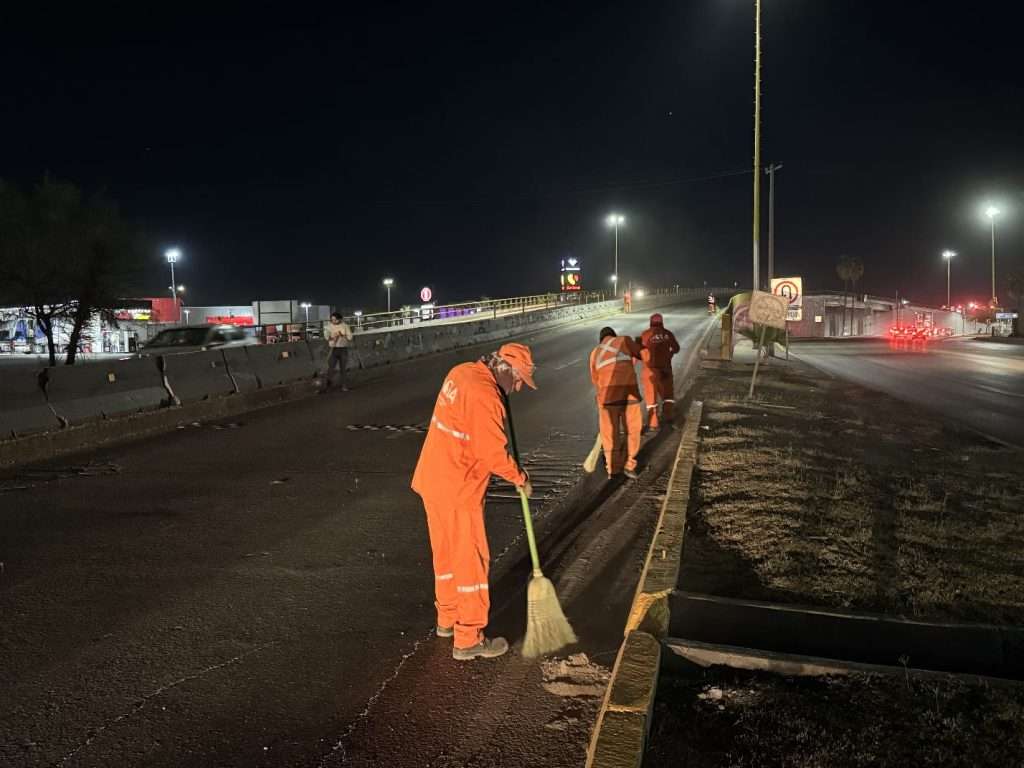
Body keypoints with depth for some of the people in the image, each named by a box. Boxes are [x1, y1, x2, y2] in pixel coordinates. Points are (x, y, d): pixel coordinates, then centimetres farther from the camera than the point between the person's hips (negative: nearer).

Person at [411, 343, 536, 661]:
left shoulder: (462, 372, 5)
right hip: (457, 490, -9)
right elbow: (493, 454, -22)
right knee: (471, 560, 1)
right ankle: (469, 639, 8)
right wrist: (521, 479, -6)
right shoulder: (484, 397, -24)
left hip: (433, 479, 9)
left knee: (446, 553, 21)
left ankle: (448, 618, 36)